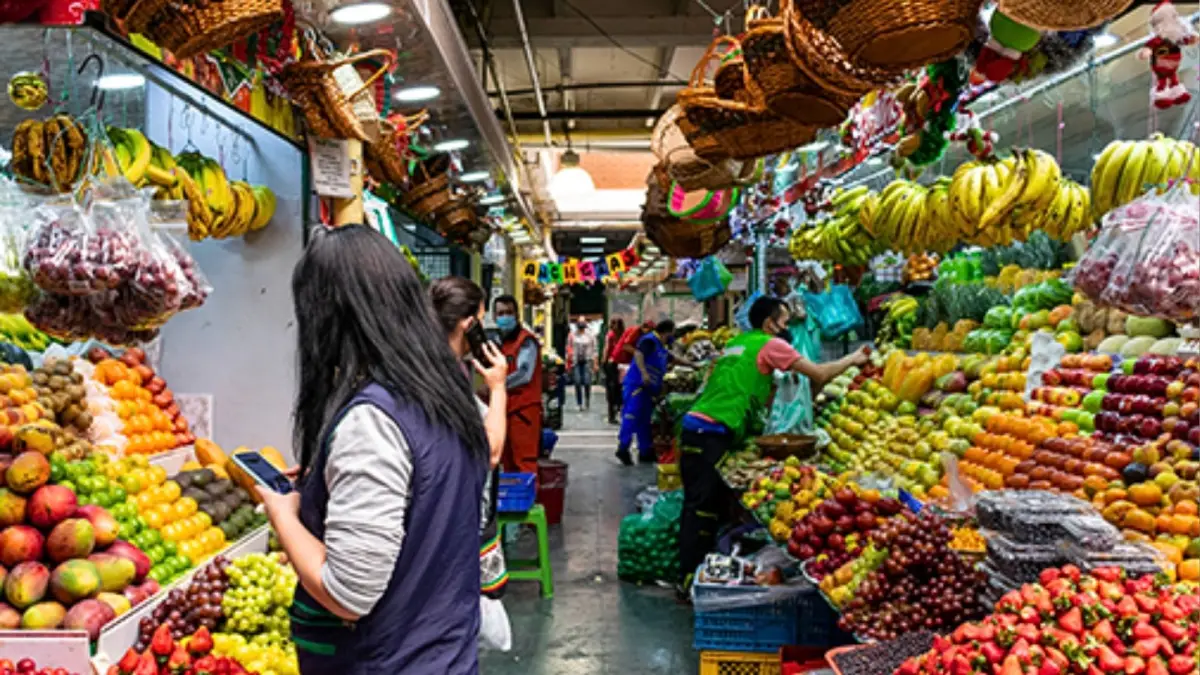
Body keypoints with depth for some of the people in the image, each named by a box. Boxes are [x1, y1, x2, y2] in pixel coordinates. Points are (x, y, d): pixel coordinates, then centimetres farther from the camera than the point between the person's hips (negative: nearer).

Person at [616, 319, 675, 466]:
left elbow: (673, 358, 38)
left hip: (647, 388, 10)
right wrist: (644, 374, -36)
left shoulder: (661, 347, 22)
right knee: (631, 415, -15)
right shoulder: (649, 340, -9)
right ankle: (623, 448, -17)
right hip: (636, 384, -10)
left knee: (644, 421, 12)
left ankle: (645, 451, 16)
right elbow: (638, 354, -25)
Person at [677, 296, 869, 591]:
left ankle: (689, 577, 19)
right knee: (703, 508, -6)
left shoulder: (736, 343, 23)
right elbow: (820, 374, 0)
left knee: (696, 505, 12)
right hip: (713, 432, -9)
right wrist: (853, 359, 14)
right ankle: (692, 580, -4)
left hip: (694, 425, 9)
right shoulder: (771, 345, -1)